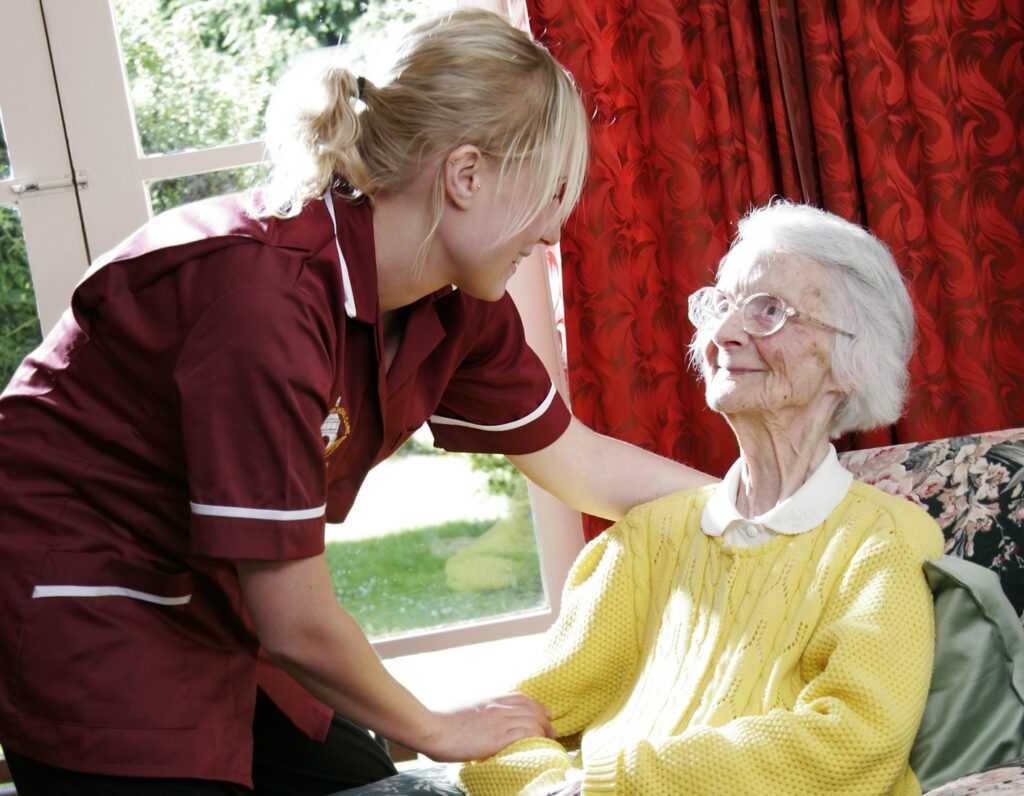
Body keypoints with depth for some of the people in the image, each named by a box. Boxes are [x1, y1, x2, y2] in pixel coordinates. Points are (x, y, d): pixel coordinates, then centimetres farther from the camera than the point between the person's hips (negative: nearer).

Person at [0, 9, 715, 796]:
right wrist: (434, 730, -10)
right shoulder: (271, 291, -32)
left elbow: (579, 462, 12)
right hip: (77, 610, -8)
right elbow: (297, 626, -26)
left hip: (207, 605, 9)